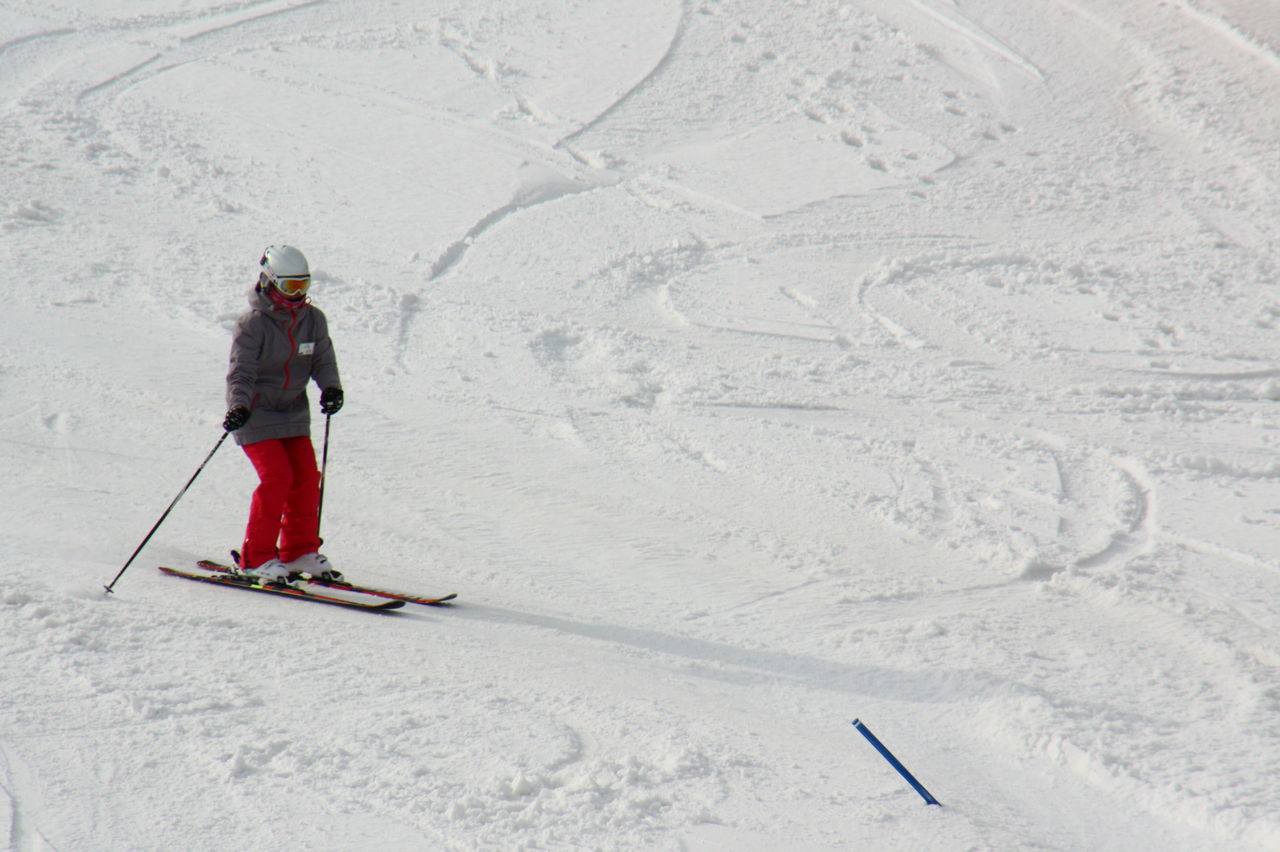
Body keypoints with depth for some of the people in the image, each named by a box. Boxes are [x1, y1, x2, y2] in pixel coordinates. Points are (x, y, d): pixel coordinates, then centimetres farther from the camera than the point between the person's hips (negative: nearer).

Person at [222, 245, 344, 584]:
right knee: (277, 477, -16)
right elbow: (241, 371, -18)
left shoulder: (313, 320, 3)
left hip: (294, 414, 6)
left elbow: (323, 360, 4)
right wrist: (239, 406, -33)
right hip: (256, 413, -6)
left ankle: (300, 551, 15)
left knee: (306, 477, 0)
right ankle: (256, 558, -8)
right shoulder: (253, 324, -14)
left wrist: (331, 388, -17)